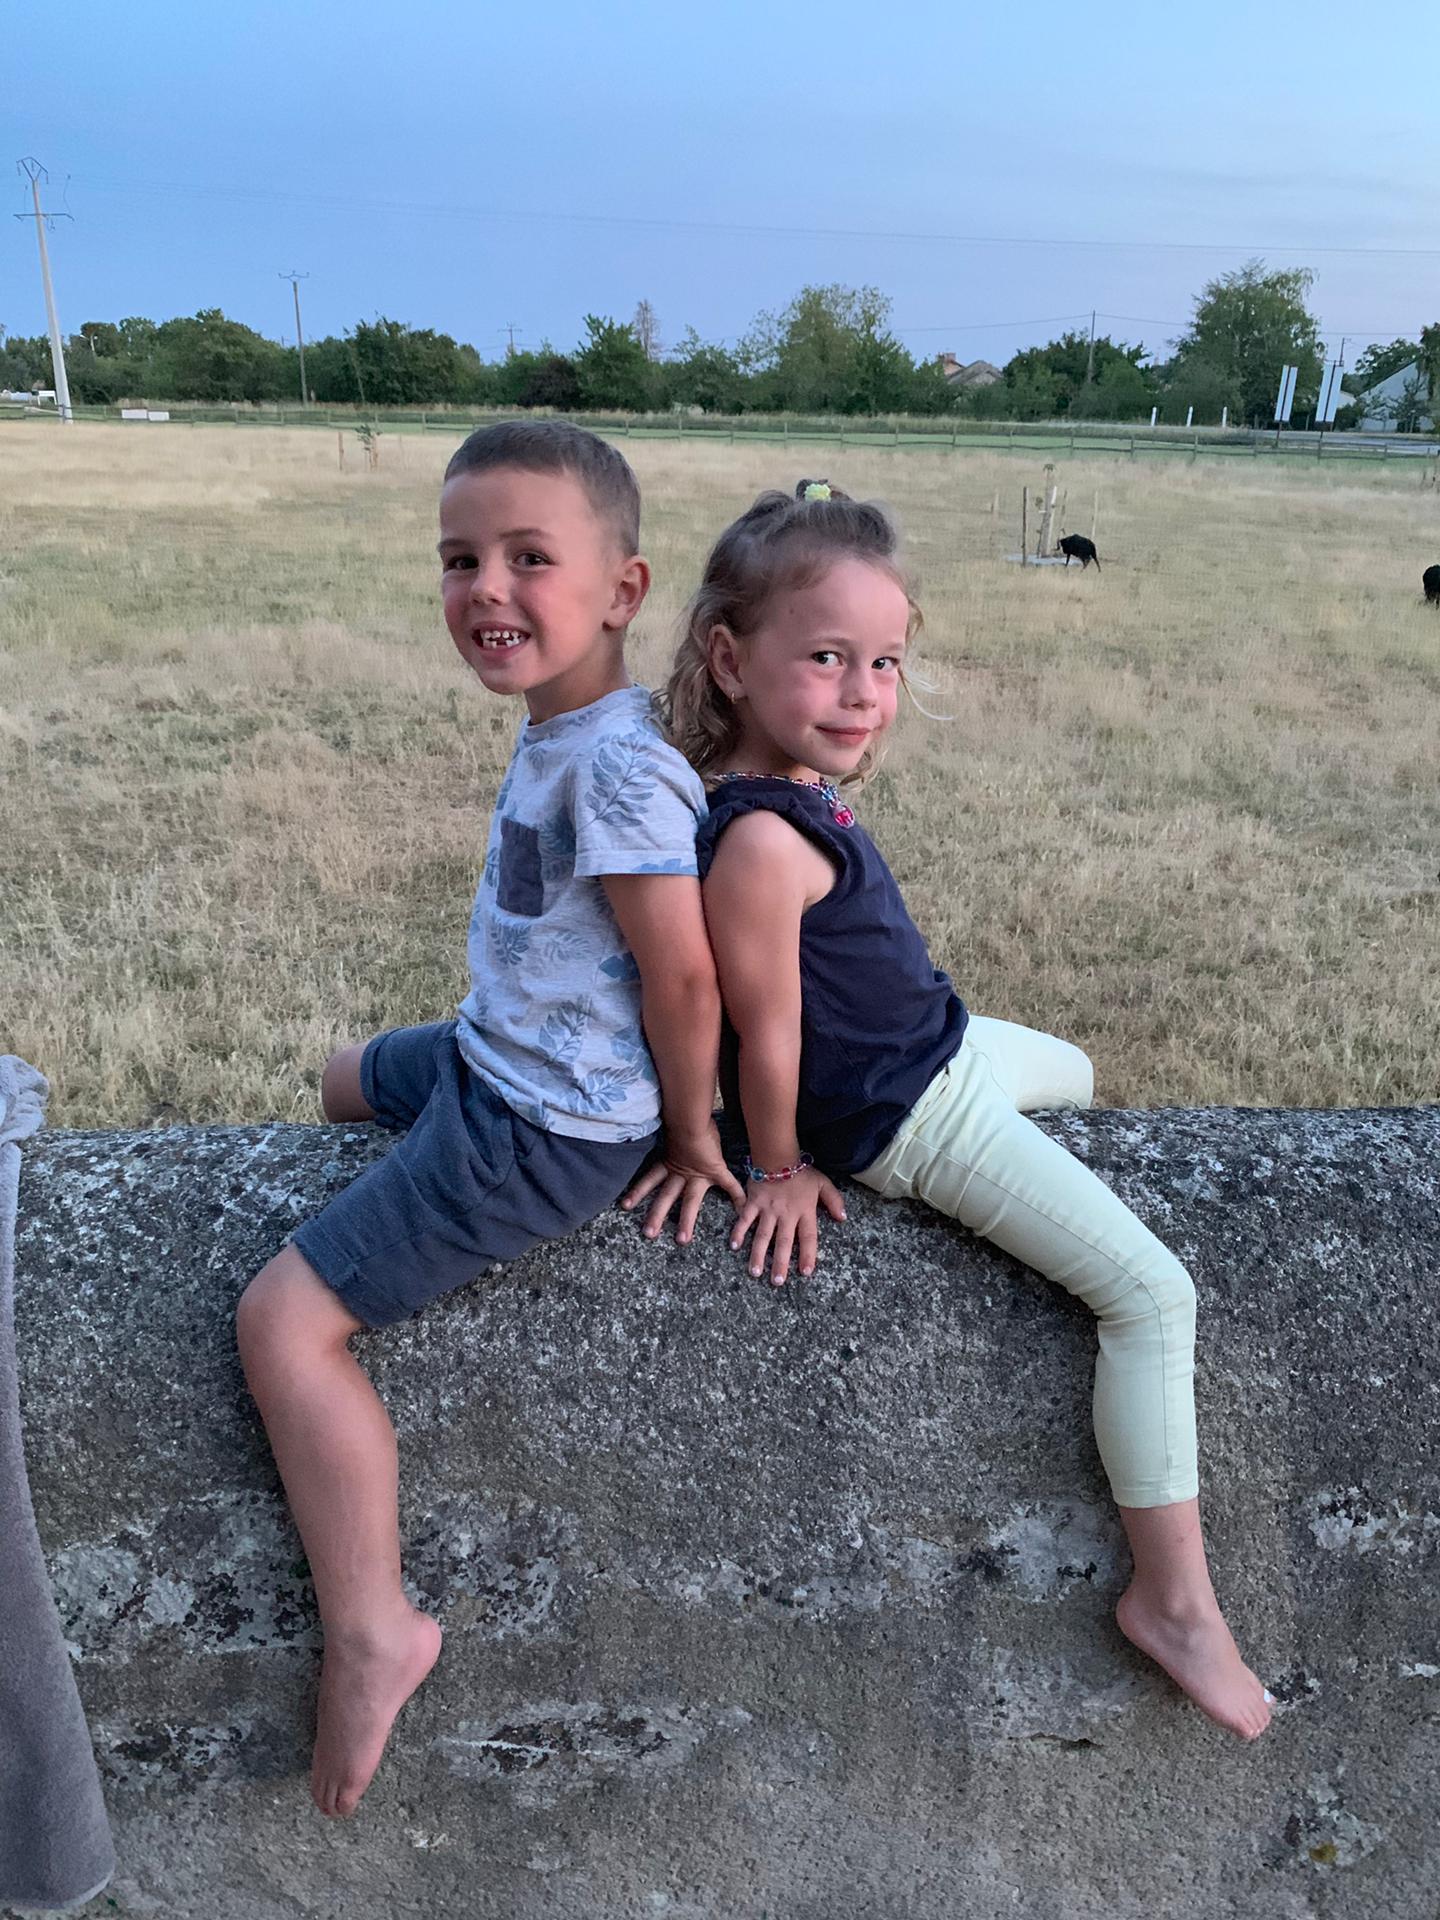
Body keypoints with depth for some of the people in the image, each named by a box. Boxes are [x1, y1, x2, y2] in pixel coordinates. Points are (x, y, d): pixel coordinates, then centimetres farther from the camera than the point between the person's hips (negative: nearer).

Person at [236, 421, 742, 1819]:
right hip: (494, 1058, 10)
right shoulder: (561, 728, 1)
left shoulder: (616, 769, -28)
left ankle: (370, 1631, -1)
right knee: (346, 1080, 34)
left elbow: (683, 976, -25)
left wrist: (690, 1137, -12)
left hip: (547, 1129, -10)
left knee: (284, 1320, -9)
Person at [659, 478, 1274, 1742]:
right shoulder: (765, 841, -34)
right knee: (1153, 1293, -7)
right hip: (910, 1120, -10)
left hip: (946, 1046, 11)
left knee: (1075, 1075, 38)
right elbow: (766, 1035, -25)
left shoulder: (798, 785, -5)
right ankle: (1174, 1599, 8)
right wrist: (781, 1166, -11)